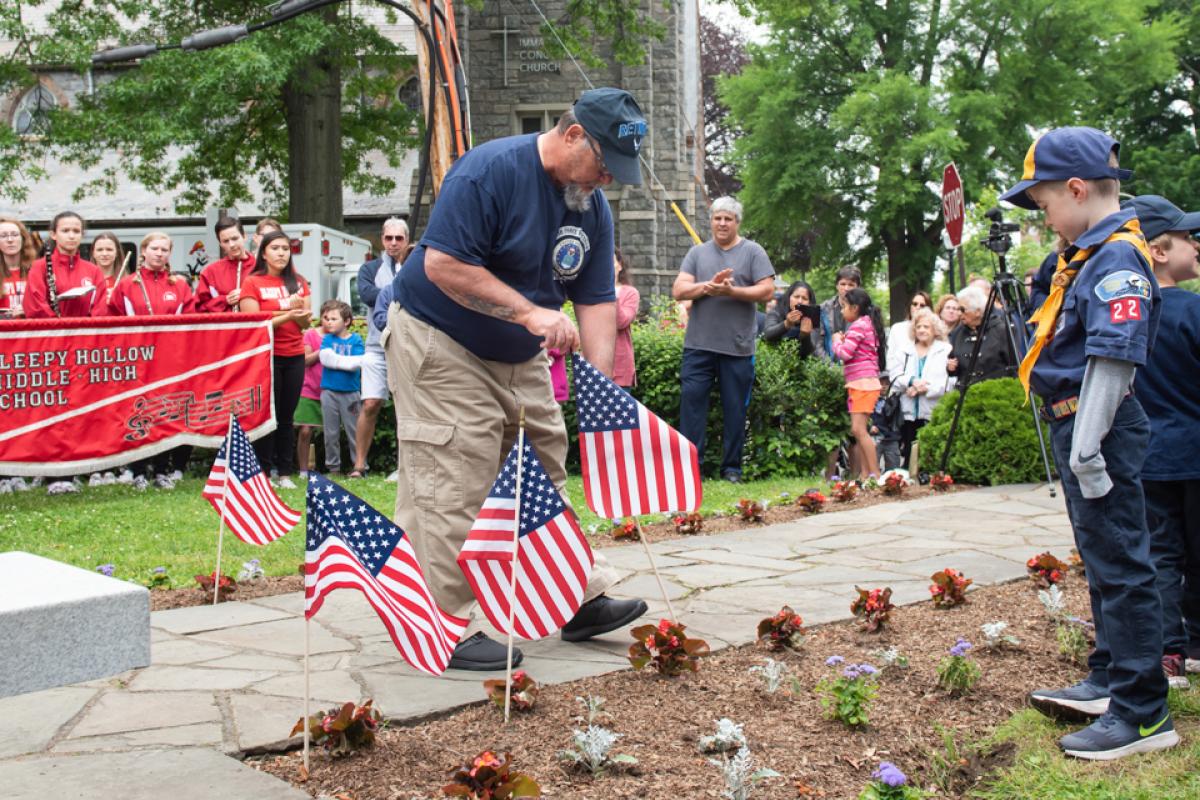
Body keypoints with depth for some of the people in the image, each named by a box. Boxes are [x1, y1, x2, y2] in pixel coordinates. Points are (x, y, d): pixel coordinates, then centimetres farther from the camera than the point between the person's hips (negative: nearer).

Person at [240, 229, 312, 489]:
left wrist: (300, 309, -15)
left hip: (294, 357, 4)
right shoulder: (252, 283, -3)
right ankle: (264, 472, 5)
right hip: (266, 356, -4)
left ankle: (285, 472, 11)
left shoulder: (298, 282, 10)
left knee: (287, 417, 6)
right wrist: (287, 315, -20)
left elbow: (306, 323, 7)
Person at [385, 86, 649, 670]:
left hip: (520, 359, 8)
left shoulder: (592, 205, 1)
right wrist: (531, 312, -30)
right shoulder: (490, 171, -22)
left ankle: (578, 599, 19)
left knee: (545, 476, 9)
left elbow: (596, 300, 0)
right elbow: (442, 265, -28)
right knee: (454, 489, -9)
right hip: (441, 345, -8)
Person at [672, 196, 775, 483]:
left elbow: (766, 290, -4)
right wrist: (709, 285, -13)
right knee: (691, 401, -3)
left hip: (738, 347, -2)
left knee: (735, 409, 5)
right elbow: (678, 290, 2)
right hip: (698, 344, 2)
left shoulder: (753, 252, 5)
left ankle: (732, 468, 14)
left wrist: (731, 291, -15)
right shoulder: (698, 253, 12)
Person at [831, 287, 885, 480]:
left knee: (859, 429, -14)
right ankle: (865, 475, 9)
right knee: (857, 431, 9)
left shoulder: (858, 325, -11)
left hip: (863, 384, -10)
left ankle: (875, 474, -16)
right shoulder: (868, 324, 20)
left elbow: (844, 353, -16)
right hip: (860, 384, 10)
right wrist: (844, 340, 8)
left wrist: (837, 340, 2)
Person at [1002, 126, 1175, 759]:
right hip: (1075, 424, 11)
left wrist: (1087, 447, -26)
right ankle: (1111, 681, 31)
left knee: (1120, 566, -5)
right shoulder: (1087, 254, 13)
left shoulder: (1117, 259, -17)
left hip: (1098, 430, -11)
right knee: (1103, 563, 18)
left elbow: (1114, 359, -24)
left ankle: (1143, 715, 1)